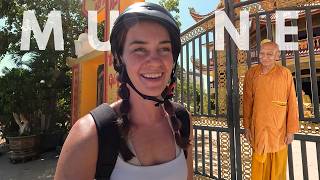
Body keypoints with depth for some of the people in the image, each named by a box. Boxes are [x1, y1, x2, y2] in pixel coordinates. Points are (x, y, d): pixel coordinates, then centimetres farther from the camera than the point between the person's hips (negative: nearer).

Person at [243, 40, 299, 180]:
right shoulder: (251, 74, -2)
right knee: (259, 167, 11)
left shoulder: (285, 74, -6)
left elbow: (292, 104, -2)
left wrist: (291, 130, -1)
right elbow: (247, 103, 3)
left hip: (278, 130, -1)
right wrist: (247, 127, 4)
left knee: (278, 168, 13)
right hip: (258, 129, 1)